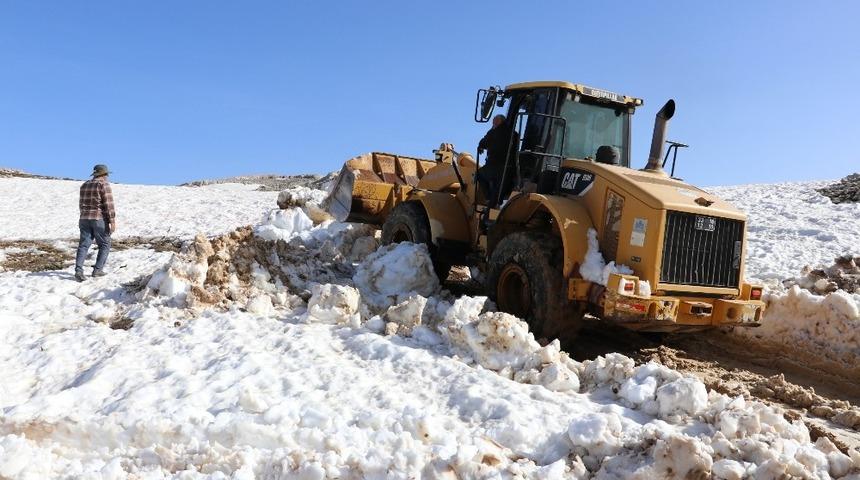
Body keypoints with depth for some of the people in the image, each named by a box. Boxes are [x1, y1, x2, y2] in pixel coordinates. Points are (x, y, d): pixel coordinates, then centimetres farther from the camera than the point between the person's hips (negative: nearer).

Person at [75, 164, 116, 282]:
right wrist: (112, 221, -14)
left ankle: (78, 270, -12)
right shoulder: (104, 184, -7)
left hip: (85, 219, 6)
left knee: (83, 245, 2)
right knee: (104, 245, 8)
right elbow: (108, 204, -14)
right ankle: (97, 270, 3)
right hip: (100, 219, -6)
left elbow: (82, 204, 24)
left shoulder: (85, 185, 15)